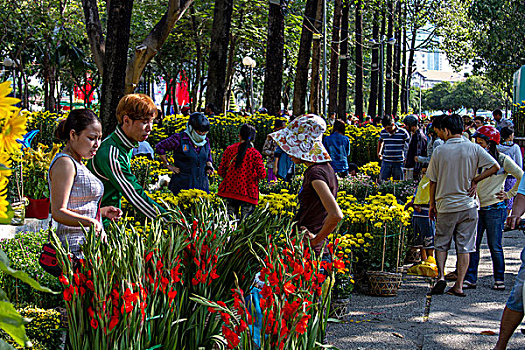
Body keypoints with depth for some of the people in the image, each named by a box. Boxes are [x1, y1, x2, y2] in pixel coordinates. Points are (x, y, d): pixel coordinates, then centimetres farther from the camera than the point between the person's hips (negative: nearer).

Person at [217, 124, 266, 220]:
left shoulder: (230, 149, 1)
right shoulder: (255, 154, -7)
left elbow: (221, 170, 3)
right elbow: (262, 174, -11)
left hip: (230, 189, 3)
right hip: (248, 192, -3)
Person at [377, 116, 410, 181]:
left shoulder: (403, 132, -7)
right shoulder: (383, 132, 3)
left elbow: (409, 145, 5)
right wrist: (379, 153, 17)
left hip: (398, 162, -3)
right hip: (386, 161, 3)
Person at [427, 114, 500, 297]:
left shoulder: (439, 151, -4)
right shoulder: (473, 148, -4)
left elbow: (433, 181, 1)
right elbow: (495, 166, -7)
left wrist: (432, 204, 12)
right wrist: (475, 180, 0)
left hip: (445, 206, 0)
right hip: (468, 206, 0)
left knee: (441, 244, 14)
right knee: (464, 247, 6)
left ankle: (441, 276, -3)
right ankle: (459, 285, 5)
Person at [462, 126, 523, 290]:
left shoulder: (503, 160, -3)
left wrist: (509, 194, -3)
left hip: (495, 208, -5)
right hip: (476, 208, 5)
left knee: (495, 246, 1)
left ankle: (499, 279, 13)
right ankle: (470, 278, 7)